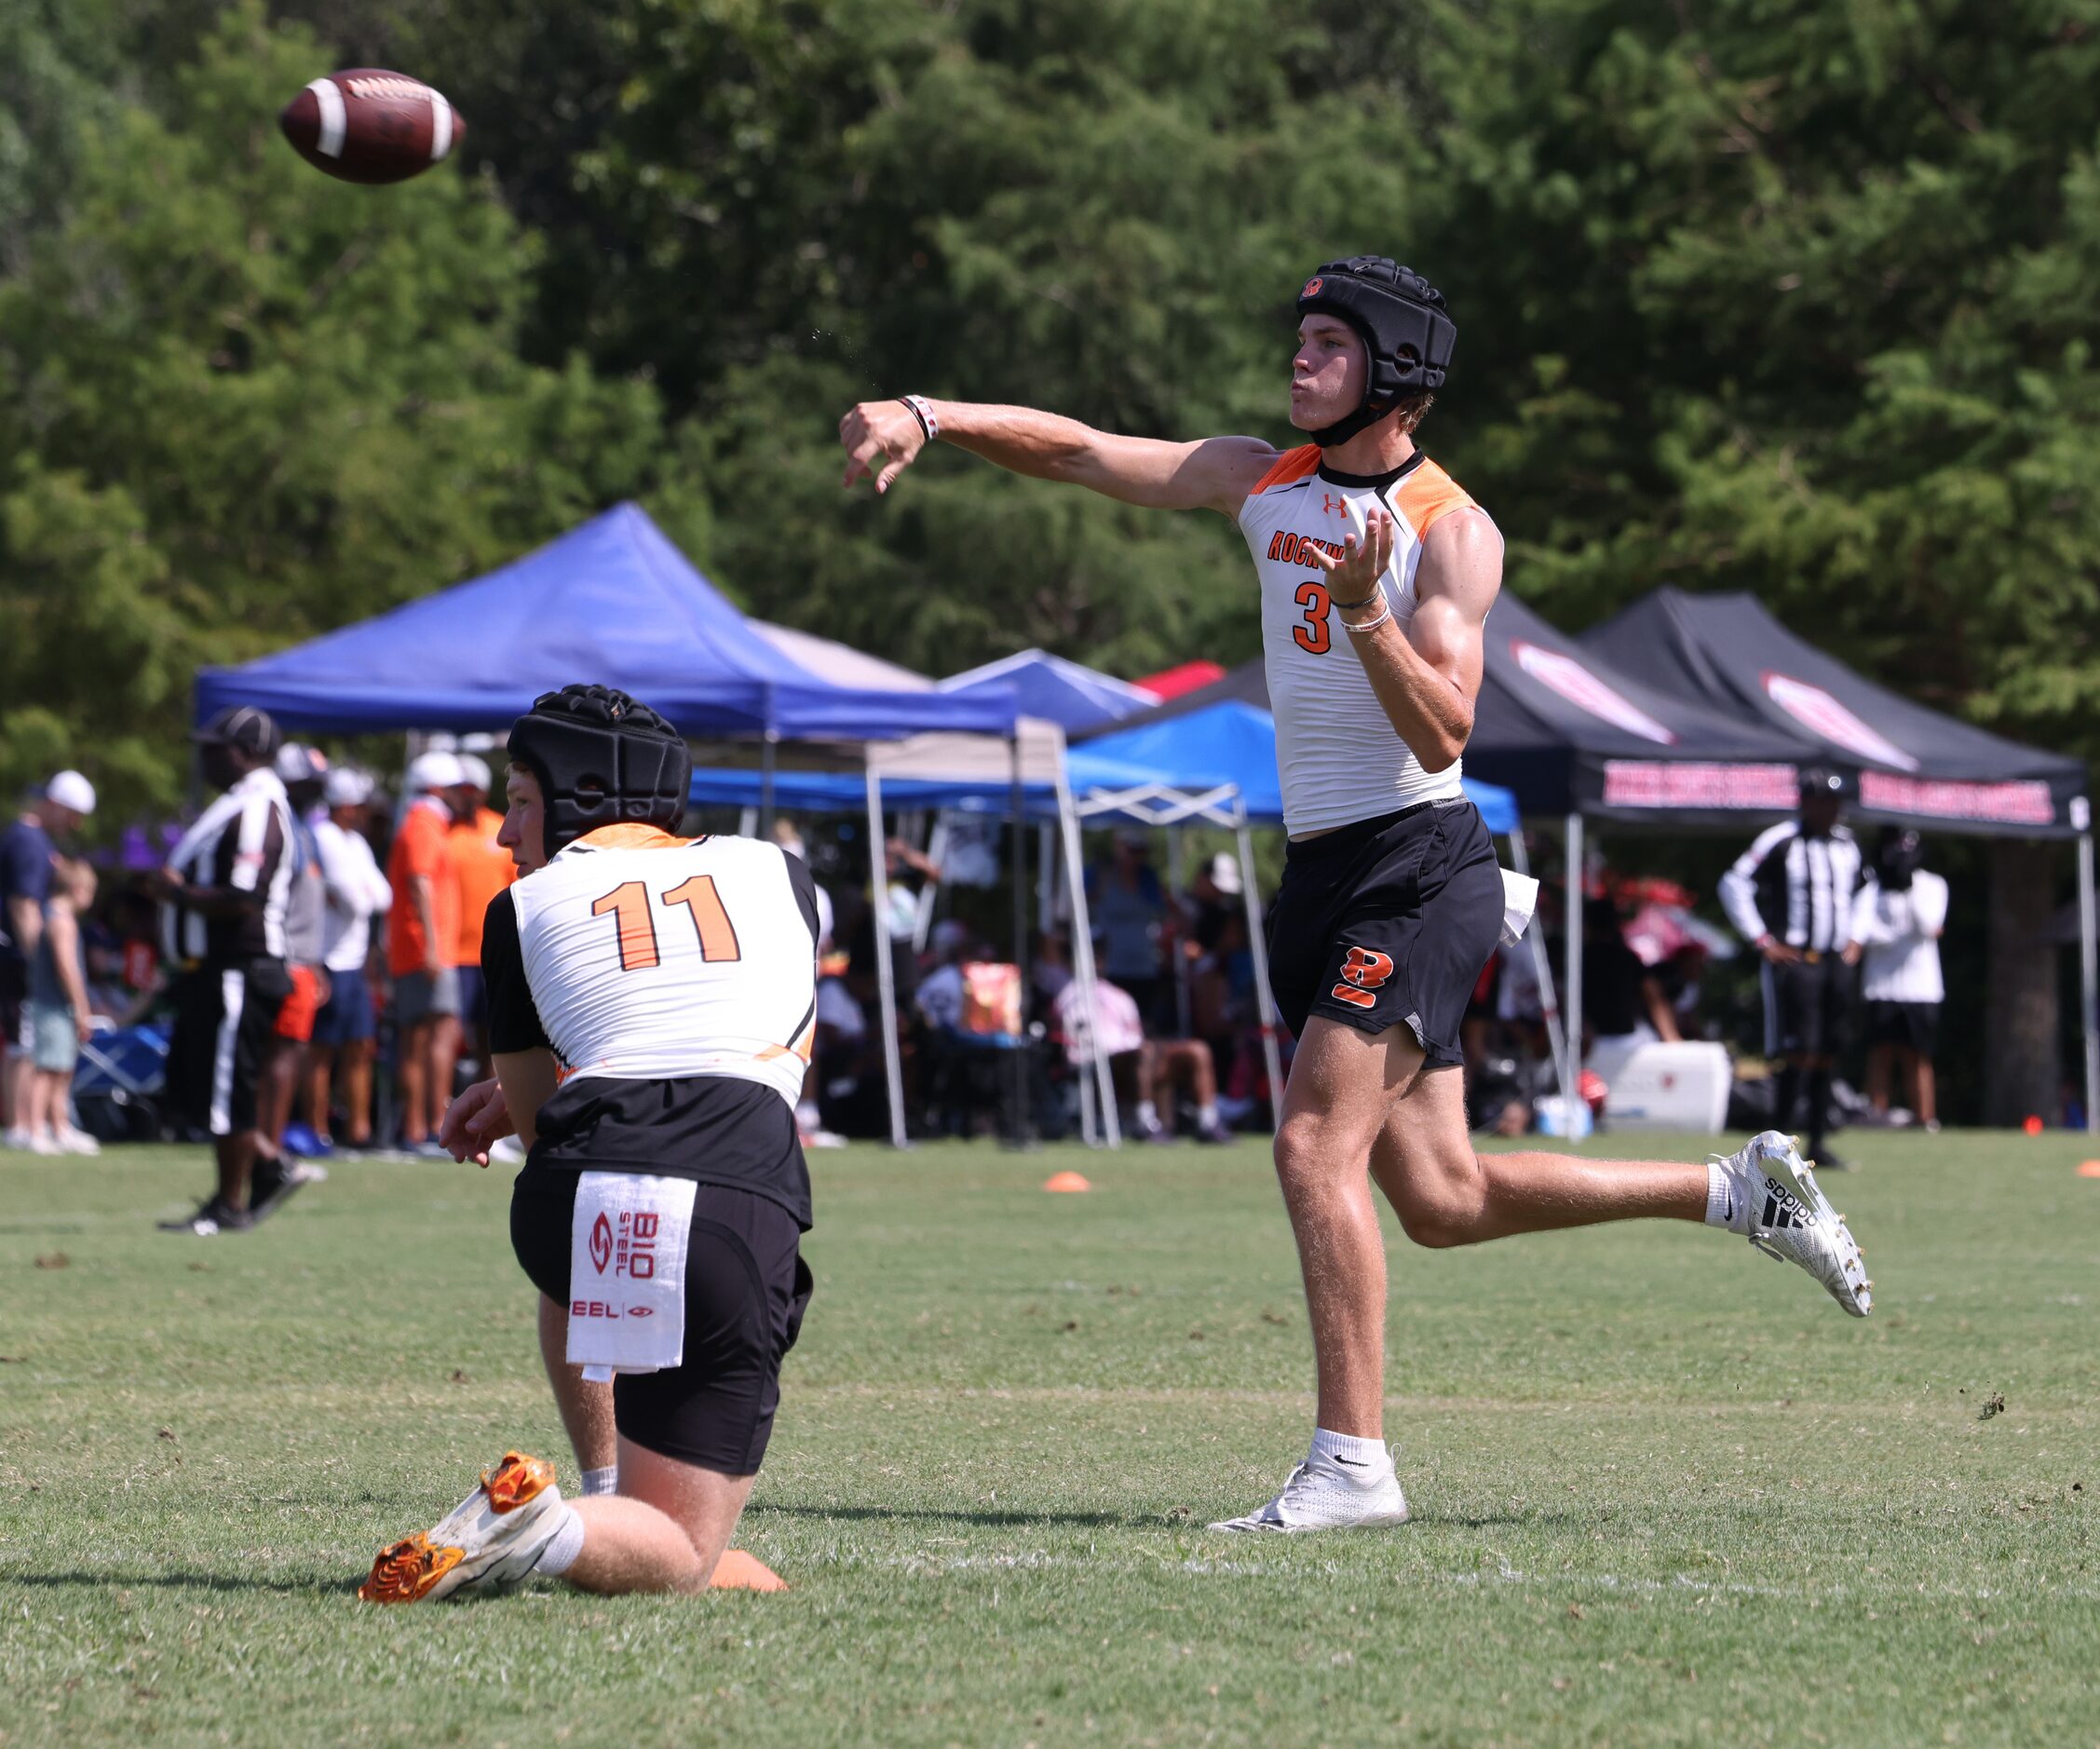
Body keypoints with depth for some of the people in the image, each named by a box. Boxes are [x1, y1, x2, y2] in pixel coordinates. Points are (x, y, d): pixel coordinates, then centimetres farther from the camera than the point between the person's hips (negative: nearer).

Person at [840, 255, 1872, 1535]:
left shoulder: (1451, 531, -10)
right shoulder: (1263, 483, 9)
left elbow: (1441, 733, -18)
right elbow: (1077, 451, 3)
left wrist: (1366, 610, -32)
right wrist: (928, 417, -11)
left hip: (1420, 866, -8)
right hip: (1324, 874, 8)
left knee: (1317, 1146, -18)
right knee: (1441, 1199, 9)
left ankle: (1353, 1462, -17)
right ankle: (1740, 1192, 23)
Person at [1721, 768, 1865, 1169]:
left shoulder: (1847, 847, 14)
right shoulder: (1780, 842, -7)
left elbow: (1862, 893, 31)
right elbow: (1734, 886, -9)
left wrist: (1855, 940, 18)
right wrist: (1763, 941, -11)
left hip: (1836, 962, 7)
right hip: (1794, 960, -7)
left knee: (1828, 1052, 5)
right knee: (1800, 1050, -12)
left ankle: (1817, 1142, 10)